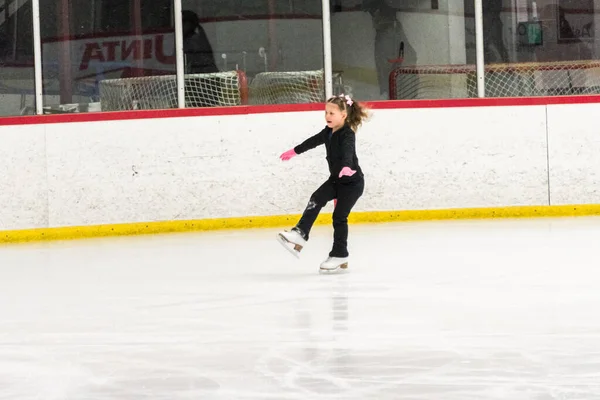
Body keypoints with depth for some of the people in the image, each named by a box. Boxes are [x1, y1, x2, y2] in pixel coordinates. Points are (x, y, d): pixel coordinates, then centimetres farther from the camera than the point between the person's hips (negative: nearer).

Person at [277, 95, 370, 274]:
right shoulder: (329, 132, 4)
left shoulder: (347, 134, -22)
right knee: (317, 199, -12)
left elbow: (347, 151, -42)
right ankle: (300, 234, -20)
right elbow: (313, 141, 22)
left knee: (339, 217, -5)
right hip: (336, 179, 8)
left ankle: (340, 256, 4)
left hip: (352, 182, -8)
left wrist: (346, 167, -63)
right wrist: (295, 151, 37)